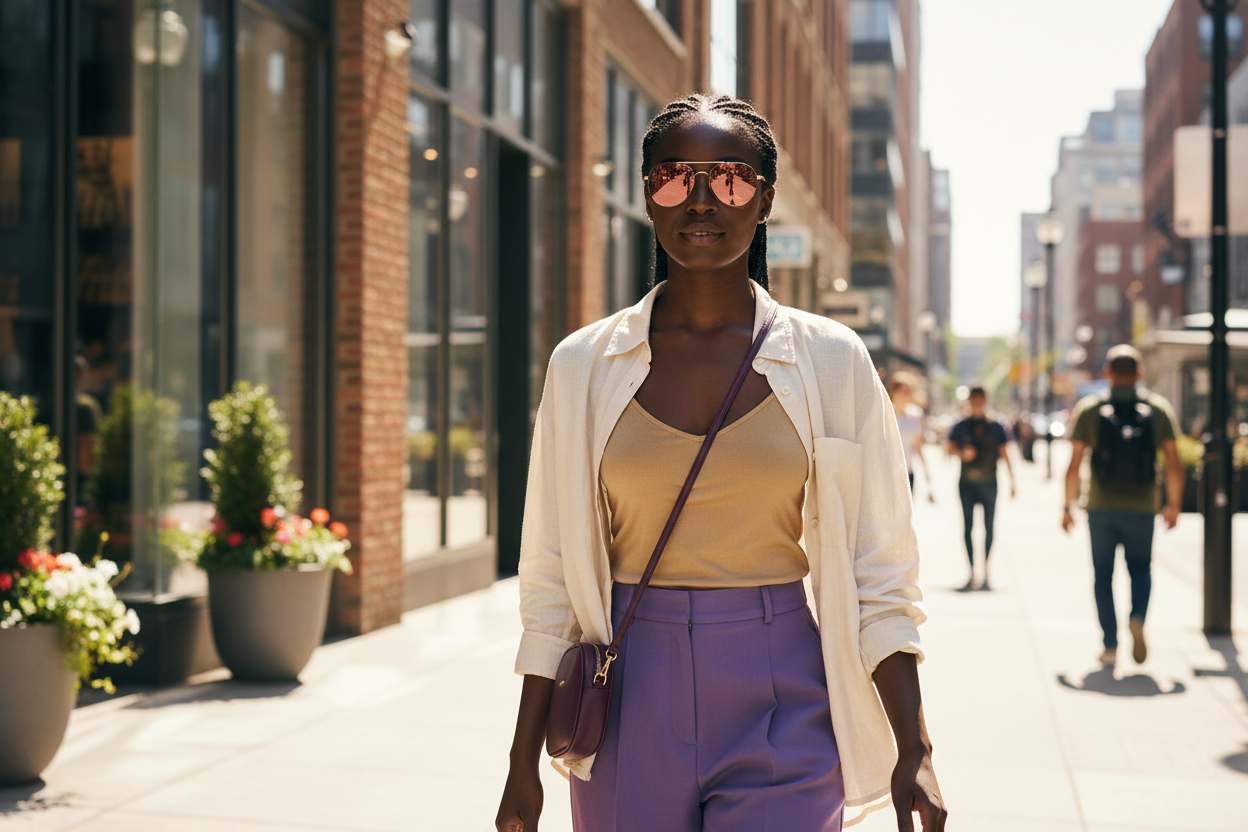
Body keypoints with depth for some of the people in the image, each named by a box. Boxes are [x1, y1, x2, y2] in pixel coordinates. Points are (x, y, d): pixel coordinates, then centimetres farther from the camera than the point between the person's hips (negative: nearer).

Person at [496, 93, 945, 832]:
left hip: (781, 721, -1)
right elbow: (553, 578, 4)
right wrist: (524, 764, 3)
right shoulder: (585, 365, 2)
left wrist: (914, 752, -4)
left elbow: (879, 575, 1)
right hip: (632, 716, 1)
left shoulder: (830, 362, 0)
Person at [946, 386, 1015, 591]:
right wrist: (962, 453, -20)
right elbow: (951, 447, 1)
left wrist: (1012, 480, -2)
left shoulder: (995, 427, 5)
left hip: (989, 482, -1)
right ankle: (972, 572, 4)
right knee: (968, 526, -1)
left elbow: (1004, 454, 4)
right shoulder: (960, 426, 7)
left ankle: (986, 573, 8)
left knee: (989, 527, 0)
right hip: (966, 483, 1)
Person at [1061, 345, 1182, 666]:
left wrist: (1068, 506, 2)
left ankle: (1110, 646, 9)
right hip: (1142, 507, 1)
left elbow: (1075, 464, -5)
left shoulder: (1088, 409, -2)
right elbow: (1173, 463, -2)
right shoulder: (1159, 408, 1)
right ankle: (1137, 618, -11)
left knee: (1103, 576, 10)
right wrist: (1174, 504, 9)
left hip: (1101, 507, 0)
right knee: (1140, 570, 17)